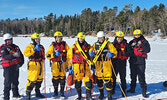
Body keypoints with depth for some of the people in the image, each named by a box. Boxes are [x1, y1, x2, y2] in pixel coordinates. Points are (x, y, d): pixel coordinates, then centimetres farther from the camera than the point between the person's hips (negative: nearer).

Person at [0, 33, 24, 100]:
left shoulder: (16, 47, 10)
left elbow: (21, 55, 11)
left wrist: (20, 62, -5)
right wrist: (13, 55, -39)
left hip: (16, 67, 6)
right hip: (8, 67, -6)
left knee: (15, 81, 19)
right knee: (8, 82, -5)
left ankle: (15, 94, 36)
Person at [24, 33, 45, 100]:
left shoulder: (41, 47, 15)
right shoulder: (30, 46, -4)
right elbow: (26, 53, -20)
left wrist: (43, 59, 15)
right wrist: (34, 49, -26)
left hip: (40, 64, 7)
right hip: (33, 64, -6)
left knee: (39, 79, 13)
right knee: (32, 79, -10)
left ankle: (37, 92, 29)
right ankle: (28, 93, 5)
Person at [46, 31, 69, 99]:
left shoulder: (64, 44, 8)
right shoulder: (52, 45, 4)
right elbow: (48, 55, -1)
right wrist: (54, 54, -16)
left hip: (63, 63, 1)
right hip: (55, 64, -1)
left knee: (62, 77, 2)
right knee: (55, 78, 0)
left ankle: (62, 92, 14)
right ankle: (55, 93, 15)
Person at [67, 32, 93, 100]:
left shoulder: (88, 46, 10)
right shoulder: (73, 47, 4)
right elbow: (69, 57, 5)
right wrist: (69, 67, 2)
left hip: (86, 66, 1)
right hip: (77, 66, -1)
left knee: (88, 80, -5)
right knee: (78, 81, 4)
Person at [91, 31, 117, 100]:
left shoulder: (109, 44, 2)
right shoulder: (95, 45, 11)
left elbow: (115, 53, 2)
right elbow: (93, 55, 18)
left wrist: (111, 55, -19)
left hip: (106, 64, -3)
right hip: (98, 64, 3)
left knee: (108, 79, -5)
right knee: (99, 79, 9)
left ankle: (109, 94, 9)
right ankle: (101, 93, 27)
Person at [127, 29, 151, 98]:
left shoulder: (144, 41, 3)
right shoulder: (131, 42, 11)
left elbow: (148, 50, -9)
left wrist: (142, 44, -19)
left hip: (141, 62, -3)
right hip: (133, 61, 4)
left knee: (141, 76, -6)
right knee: (133, 76, 14)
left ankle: (144, 91, 5)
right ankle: (132, 89, 28)